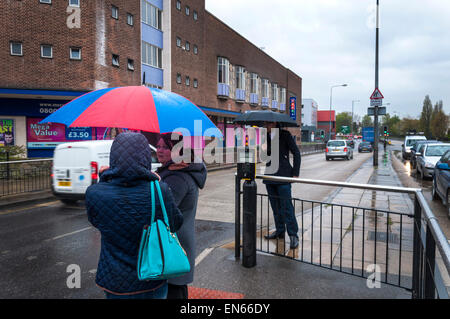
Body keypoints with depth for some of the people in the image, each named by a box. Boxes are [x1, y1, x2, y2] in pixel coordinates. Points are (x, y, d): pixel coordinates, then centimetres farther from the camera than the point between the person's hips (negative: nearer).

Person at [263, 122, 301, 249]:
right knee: (275, 206, 12)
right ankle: (279, 231, 25)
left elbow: (296, 153, -2)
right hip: (270, 176, 6)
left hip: (283, 176, -5)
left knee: (286, 206, -7)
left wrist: (295, 173, -7)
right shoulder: (265, 137, 11)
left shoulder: (285, 135, -3)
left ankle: (293, 235, 1)